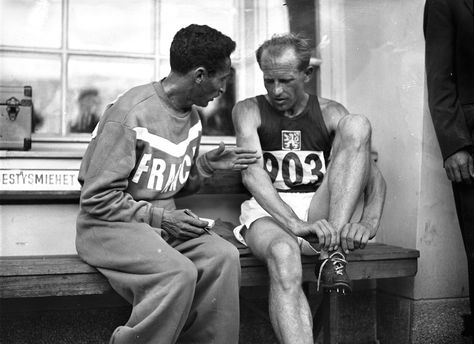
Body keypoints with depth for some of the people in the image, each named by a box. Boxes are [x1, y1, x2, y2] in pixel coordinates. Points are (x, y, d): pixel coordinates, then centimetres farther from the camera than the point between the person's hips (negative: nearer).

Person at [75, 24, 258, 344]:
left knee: (224, 256, -19)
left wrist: (206, 164, -1)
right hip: (111, 224, -6)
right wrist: (160, 217, -18)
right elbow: (97, 199, -16)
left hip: (165, 221, 7)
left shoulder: (192, 117, 8)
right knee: (178, 272, -31)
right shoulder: (130, 114, -17)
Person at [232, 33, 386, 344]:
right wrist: (295, 224, -29)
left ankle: (334, 252, -30)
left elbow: (375, 178, 2)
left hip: (323, 210, 3)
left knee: (357, 125, -17)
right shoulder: (249, 111, 6)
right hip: (269, 212, -2)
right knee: (284, 255, -40)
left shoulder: (330, 114, 11)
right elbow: (252, 173, -13)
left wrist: (369, 222, -21)